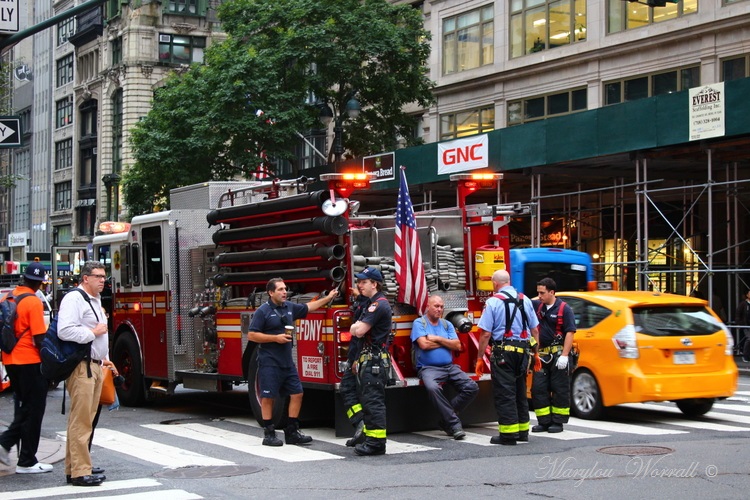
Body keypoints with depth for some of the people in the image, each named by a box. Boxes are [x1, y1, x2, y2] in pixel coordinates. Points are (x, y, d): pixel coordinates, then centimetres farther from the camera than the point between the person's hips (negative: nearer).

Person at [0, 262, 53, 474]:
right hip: (29, 361, -7)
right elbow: (39, 338, -17)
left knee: (23, 408, 20)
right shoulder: (34, 302, -15)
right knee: (33, 410, 2)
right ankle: (27, 462, 6)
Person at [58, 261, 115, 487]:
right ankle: (79, 472, -8)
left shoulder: (95, 301, 21)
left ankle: (74, 468, 17)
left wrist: (103, 359, 24)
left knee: (87, 419, 12)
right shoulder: (74, 299, -11)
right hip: (81, 367, -10)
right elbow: (65, 331, -23)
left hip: (94, 366, 10)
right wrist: (93, 332, -14)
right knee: (80, 420, -9)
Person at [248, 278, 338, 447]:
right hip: (269, 363, -7)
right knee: (268, 397, -2)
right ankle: (269, 434, 5)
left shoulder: (290, 307, 10)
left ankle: (292, 432, 13)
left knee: (297, 393, 5)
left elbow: (308, 307, 27)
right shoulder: (263, 311, -9)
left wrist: (328, 298, 27)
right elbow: (251, 335, -12)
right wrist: (276, 338, -17)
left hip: (287, 362, 7)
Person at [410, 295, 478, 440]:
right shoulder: (419, 323, 3)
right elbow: (424, 344, -12)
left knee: (472, 387, -14)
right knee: (432, 388, -37)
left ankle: (446, 419, -3)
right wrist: (446, 342, 1)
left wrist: (438, 339, -5)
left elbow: (457, 346, 5)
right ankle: (454, 423, -27)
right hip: (428, 367, -5)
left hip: (450, 367, 5)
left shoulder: (447, 324, 17)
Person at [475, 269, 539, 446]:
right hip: (523, 352, 6)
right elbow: (535, 330, 10)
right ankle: (522, 431, 23)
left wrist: (480, 358, -5)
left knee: (504, 393, -2)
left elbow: (485, 334, -11)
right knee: (520, 392, 16)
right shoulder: (525, 300, 9)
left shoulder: (493, 302, -7)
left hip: (503, 352, -6)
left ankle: (508, 434, -4)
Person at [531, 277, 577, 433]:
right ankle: (544, 421, 10)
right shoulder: (538, 306, 10)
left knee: (560, 389, 0)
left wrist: (564, 356, -19)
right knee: (538, 388, 4)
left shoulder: (564, 309, -8)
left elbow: (570, 333, -12)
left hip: (558, 355, -6)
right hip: (542, 355, 7)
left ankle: (558, 422, 7)